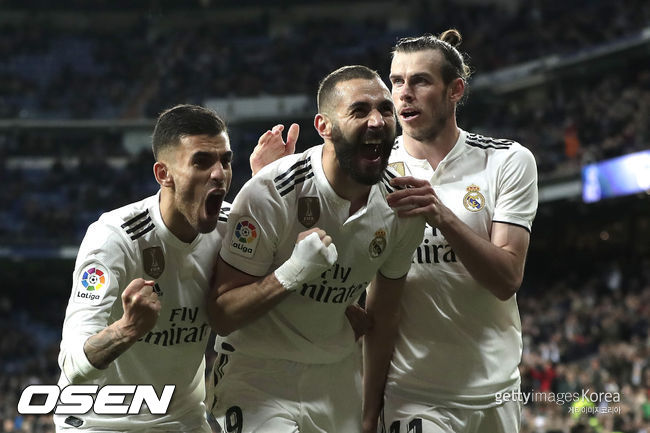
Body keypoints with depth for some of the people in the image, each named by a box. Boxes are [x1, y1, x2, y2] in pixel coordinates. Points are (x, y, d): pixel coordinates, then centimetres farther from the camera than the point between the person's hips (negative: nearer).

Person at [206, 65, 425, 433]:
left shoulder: (402, 206, -3)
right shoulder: (269, 194, -19)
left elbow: (382, 320, 9)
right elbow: (222, 315, -16)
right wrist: (293, 272, -30)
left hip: (338, 378, 5)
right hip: (258, 373, -4)